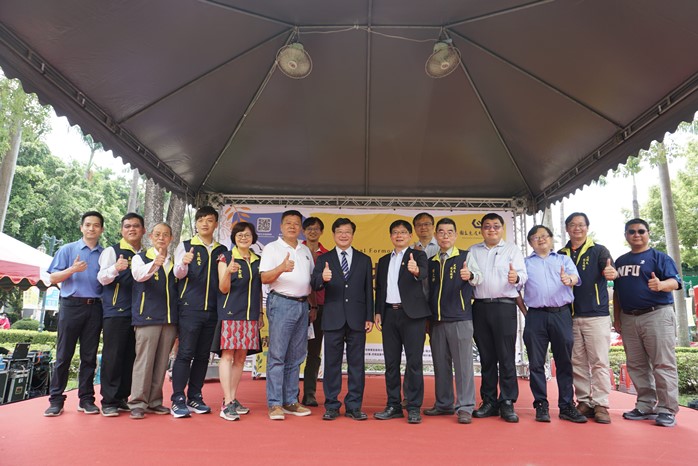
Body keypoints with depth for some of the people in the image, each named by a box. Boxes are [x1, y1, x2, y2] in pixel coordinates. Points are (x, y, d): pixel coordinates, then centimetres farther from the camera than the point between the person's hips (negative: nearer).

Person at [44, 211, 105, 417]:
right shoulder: (68, 250, 7)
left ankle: (86, 398, 13)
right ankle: (56, 399, 10)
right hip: (71, 305, -2)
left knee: (89, 356, 6)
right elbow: (53, 278, 2)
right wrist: (72, 270, -15)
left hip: (95, 307, 2)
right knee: (64, 355, 1)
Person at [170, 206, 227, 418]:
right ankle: (178, 400, 4)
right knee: (185, 353, -5)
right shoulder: (185, 246, 4)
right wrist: (183, 263, -30)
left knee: (203, 355, 9)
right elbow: (179, 273, -9)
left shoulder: (222, 251, 13)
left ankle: (194, 397, 20)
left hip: (212, 310, 4)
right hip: (189, 307, -4)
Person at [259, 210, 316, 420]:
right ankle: (275, 404, 2)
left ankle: (290, 401, 19)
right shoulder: (272, 248, 0)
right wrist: (281, 268, -28)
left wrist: (314, 304, 14)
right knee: (277, 355, -5)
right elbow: (264, 278, -10)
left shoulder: (306, 251, 16)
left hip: (302, 304, 6)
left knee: (296, 356, 10)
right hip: (281, 303, -6)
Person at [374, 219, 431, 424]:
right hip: (389, 314, 5)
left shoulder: (418, 255, 2)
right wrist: (378, 312, 7)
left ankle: (414, 408, 7)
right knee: (391, 362, 9)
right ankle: (393, 406, 19)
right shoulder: (383, 261, 17)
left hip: (412, 314, -5)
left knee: (414, 362, -2)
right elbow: (379, 288, 17)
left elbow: (424, 273, -19)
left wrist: (416, 270, -42)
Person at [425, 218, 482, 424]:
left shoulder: (466, 256, 2)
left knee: (463, 363, -2)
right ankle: (443, 404, 23)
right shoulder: (431, 262, 14)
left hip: (460, 319, -4)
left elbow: (478, 276, -13)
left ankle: (465, 407, 6)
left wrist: (470, 275, -36)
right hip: (437, 320, 5)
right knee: (440, 364, 11)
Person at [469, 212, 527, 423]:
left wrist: (516, 278, -25)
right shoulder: (473, 251, 16)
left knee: (506, 356, -3)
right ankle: (489, 402, 16)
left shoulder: (512, 249, 8)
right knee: (486, 357, 8)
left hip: (504, 306, -2)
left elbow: (522, 275, -4)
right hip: (480, 307, 3)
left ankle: (507, 404, 5)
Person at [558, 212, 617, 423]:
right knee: (577, 363, 8)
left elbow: (610, 270, -15)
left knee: (600, 362, -2)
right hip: (571, 317, 3)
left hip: (596, 315, -3)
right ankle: (584, 402, 17)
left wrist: (611, 272, -36)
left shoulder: (599, 250, 3)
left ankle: (600, 404, 6)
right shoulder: (561, 255, 11)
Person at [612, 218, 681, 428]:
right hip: (628, 319, 6)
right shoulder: (620, 261, 16)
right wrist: (617, 318, 14)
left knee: (663, 364, -4)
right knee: (636, 366, 9)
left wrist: (661, 285, -35)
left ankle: (667, 410, 3)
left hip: (656, 316, -6)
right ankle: (646, 406, 18)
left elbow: (675, 282, -12)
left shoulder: (659, 257, 0)